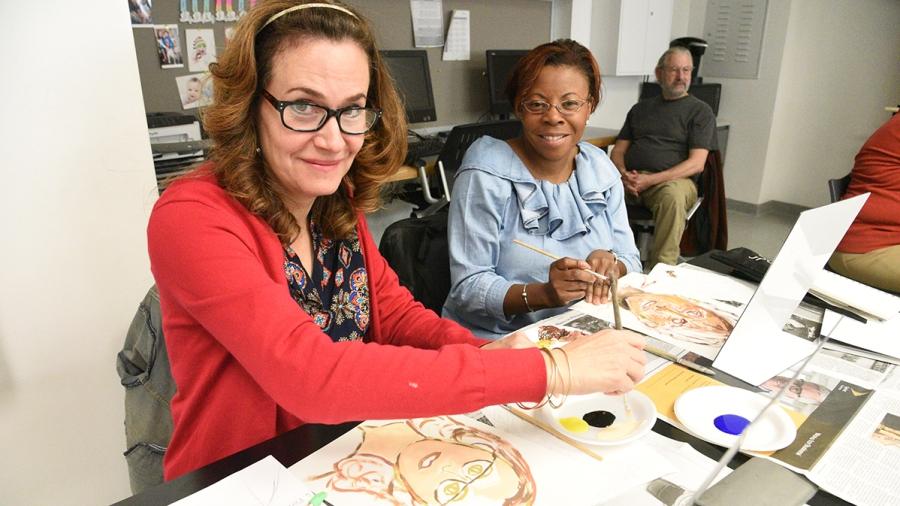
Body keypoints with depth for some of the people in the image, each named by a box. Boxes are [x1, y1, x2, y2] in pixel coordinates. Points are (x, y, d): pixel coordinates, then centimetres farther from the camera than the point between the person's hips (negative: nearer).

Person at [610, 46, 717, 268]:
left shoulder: (700, 110, 12)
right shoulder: (640, 108, 25)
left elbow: (696, 164, -1)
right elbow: (618, 151, 19)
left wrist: (650, 180, -13)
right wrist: (623, 174, -6)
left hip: (673, 180, -3)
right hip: (630, 178, 3)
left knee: (673, 196, -39)